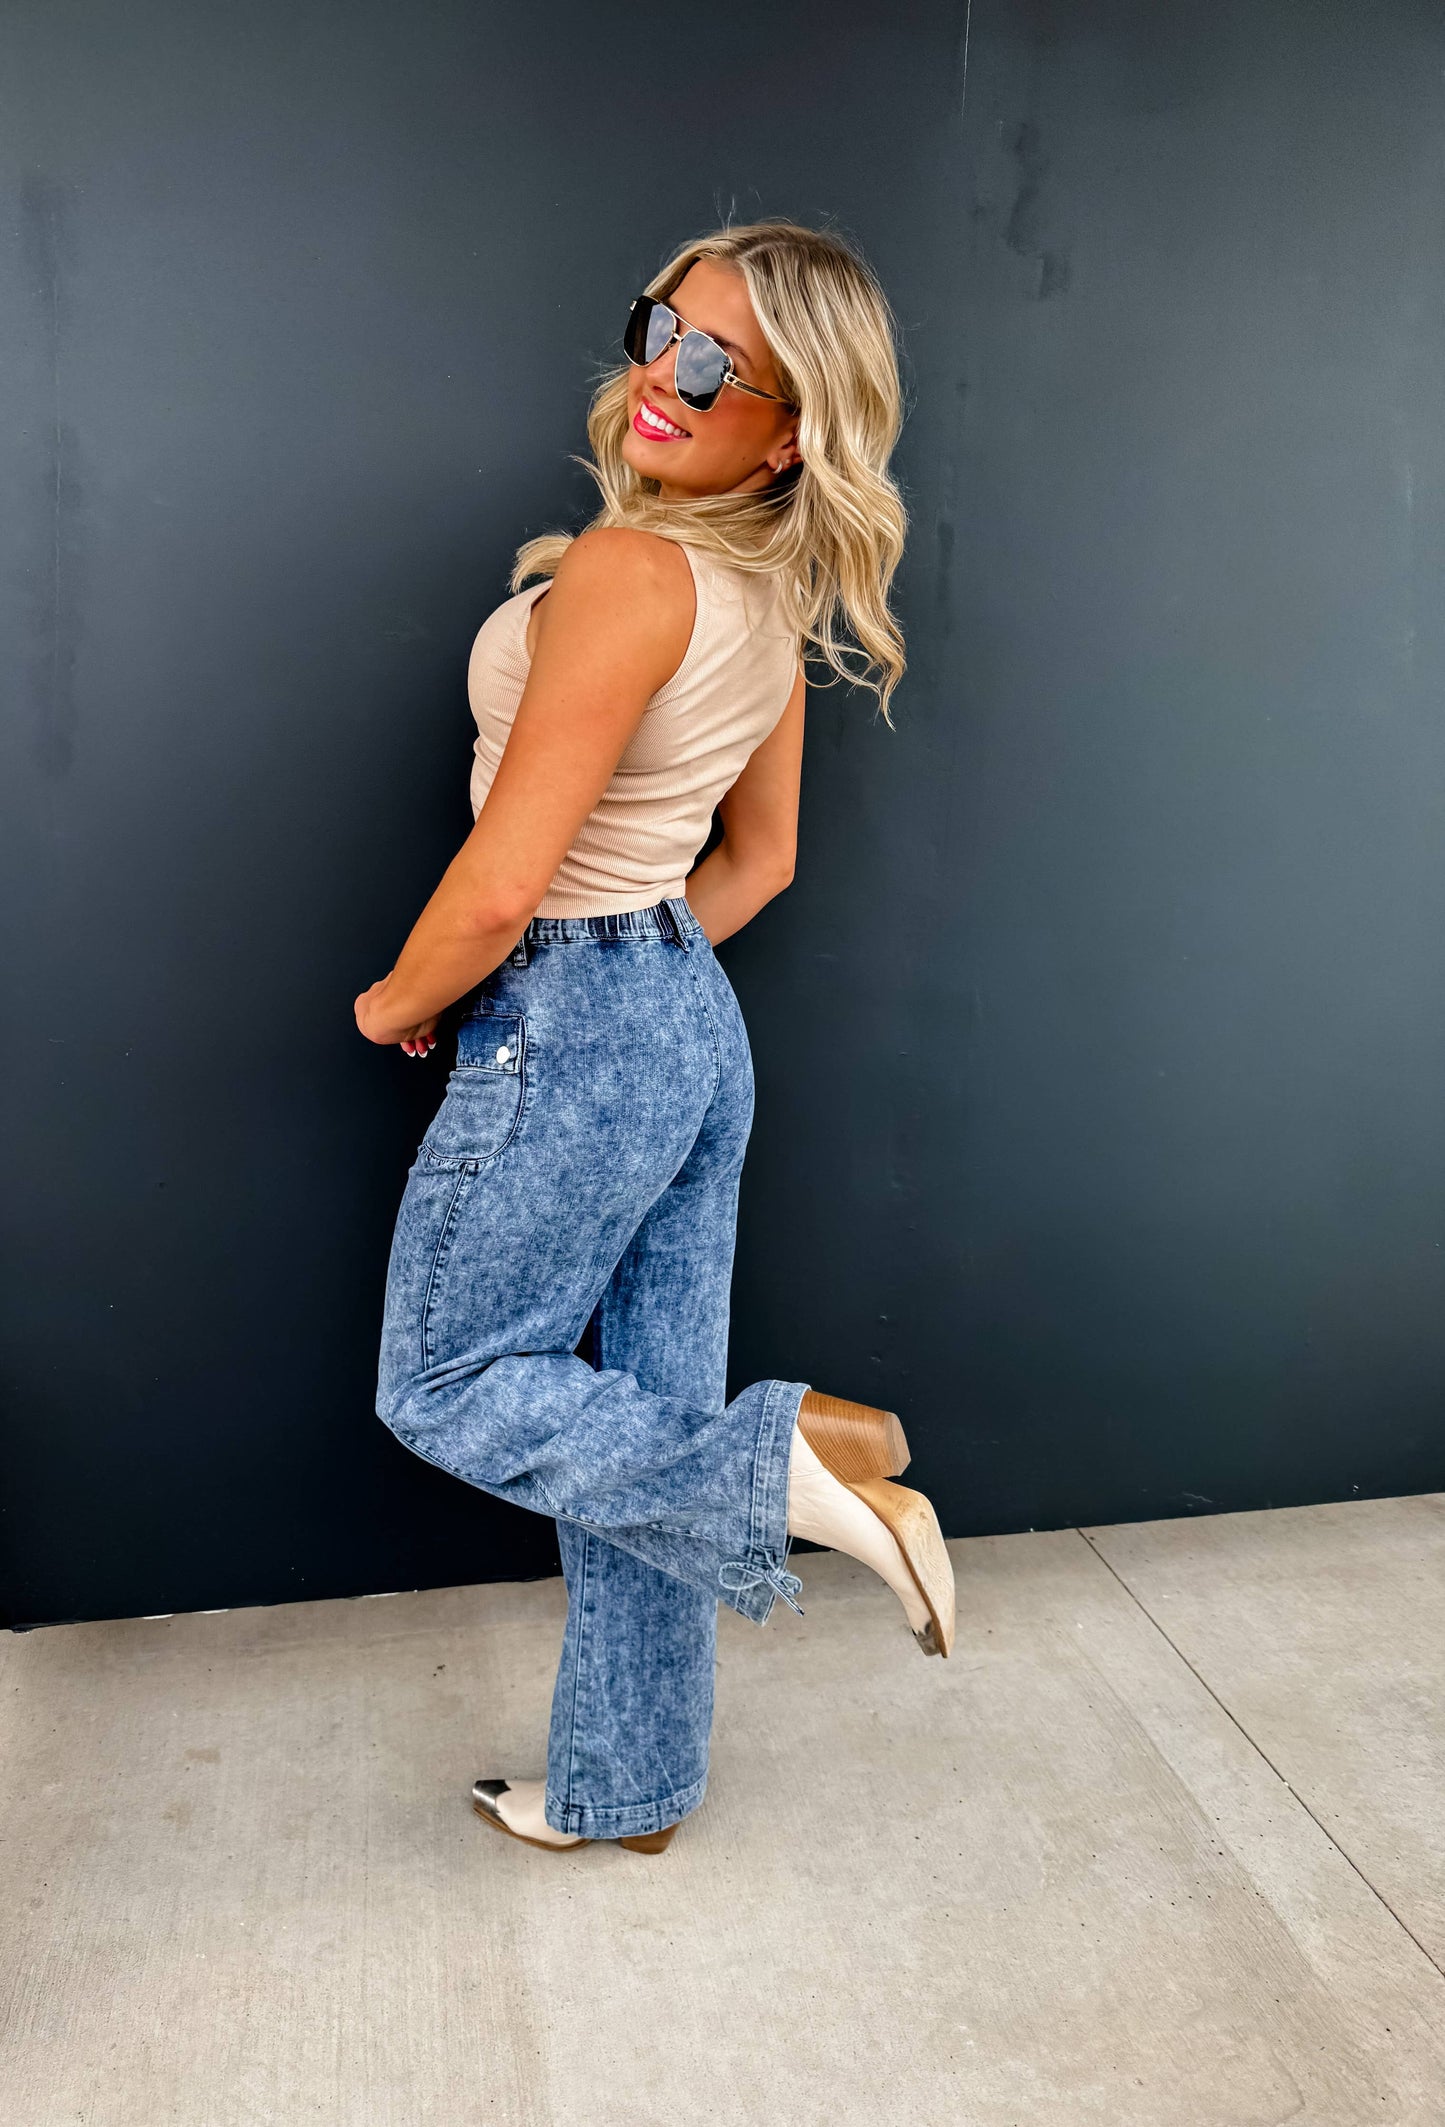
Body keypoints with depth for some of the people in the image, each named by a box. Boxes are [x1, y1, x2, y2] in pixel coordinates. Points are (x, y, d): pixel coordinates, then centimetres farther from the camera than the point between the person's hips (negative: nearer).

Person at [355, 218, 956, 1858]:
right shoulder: (772, 602, 6)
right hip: (696, 1024, 9)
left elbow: (500, 888, -22)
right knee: (640, 1423, 16)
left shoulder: (629, 573, -21)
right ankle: (623, 1787, 32)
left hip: (568, 1039, -9)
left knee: (446, 1386, 11)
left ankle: (789, 1462, -3)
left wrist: (394, 1003, -4)